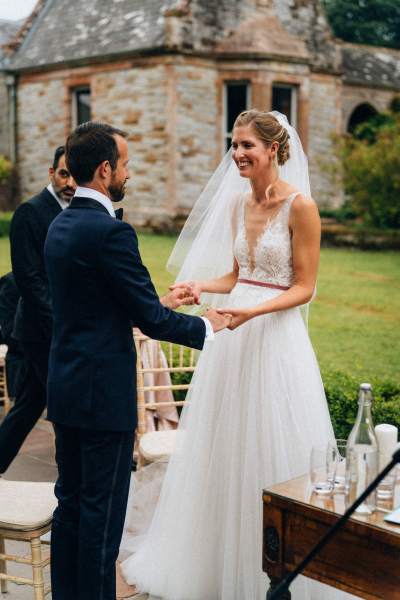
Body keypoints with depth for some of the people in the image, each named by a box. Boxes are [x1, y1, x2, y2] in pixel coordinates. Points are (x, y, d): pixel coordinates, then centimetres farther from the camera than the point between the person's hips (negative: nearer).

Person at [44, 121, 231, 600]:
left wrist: (159, 303, 18)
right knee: (102, 511, 3)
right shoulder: (111, 232, -19)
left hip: (65, 386, 9)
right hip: (103, 391, -9)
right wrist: (207, 326, -1)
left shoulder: (60, 226, 9)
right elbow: (150, 321, -17)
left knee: (70, 503, 18)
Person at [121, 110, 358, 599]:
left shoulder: (299, 205, -10)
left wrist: (253, 311, -23)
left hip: (275, 337, -6)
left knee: (270, 453, 3)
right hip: (233, 337, 7)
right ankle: (219, 560, 30)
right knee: (224, 447, 13)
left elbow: (304, 287, -10)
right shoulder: (238, 203, 9)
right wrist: (201, 285, -2)